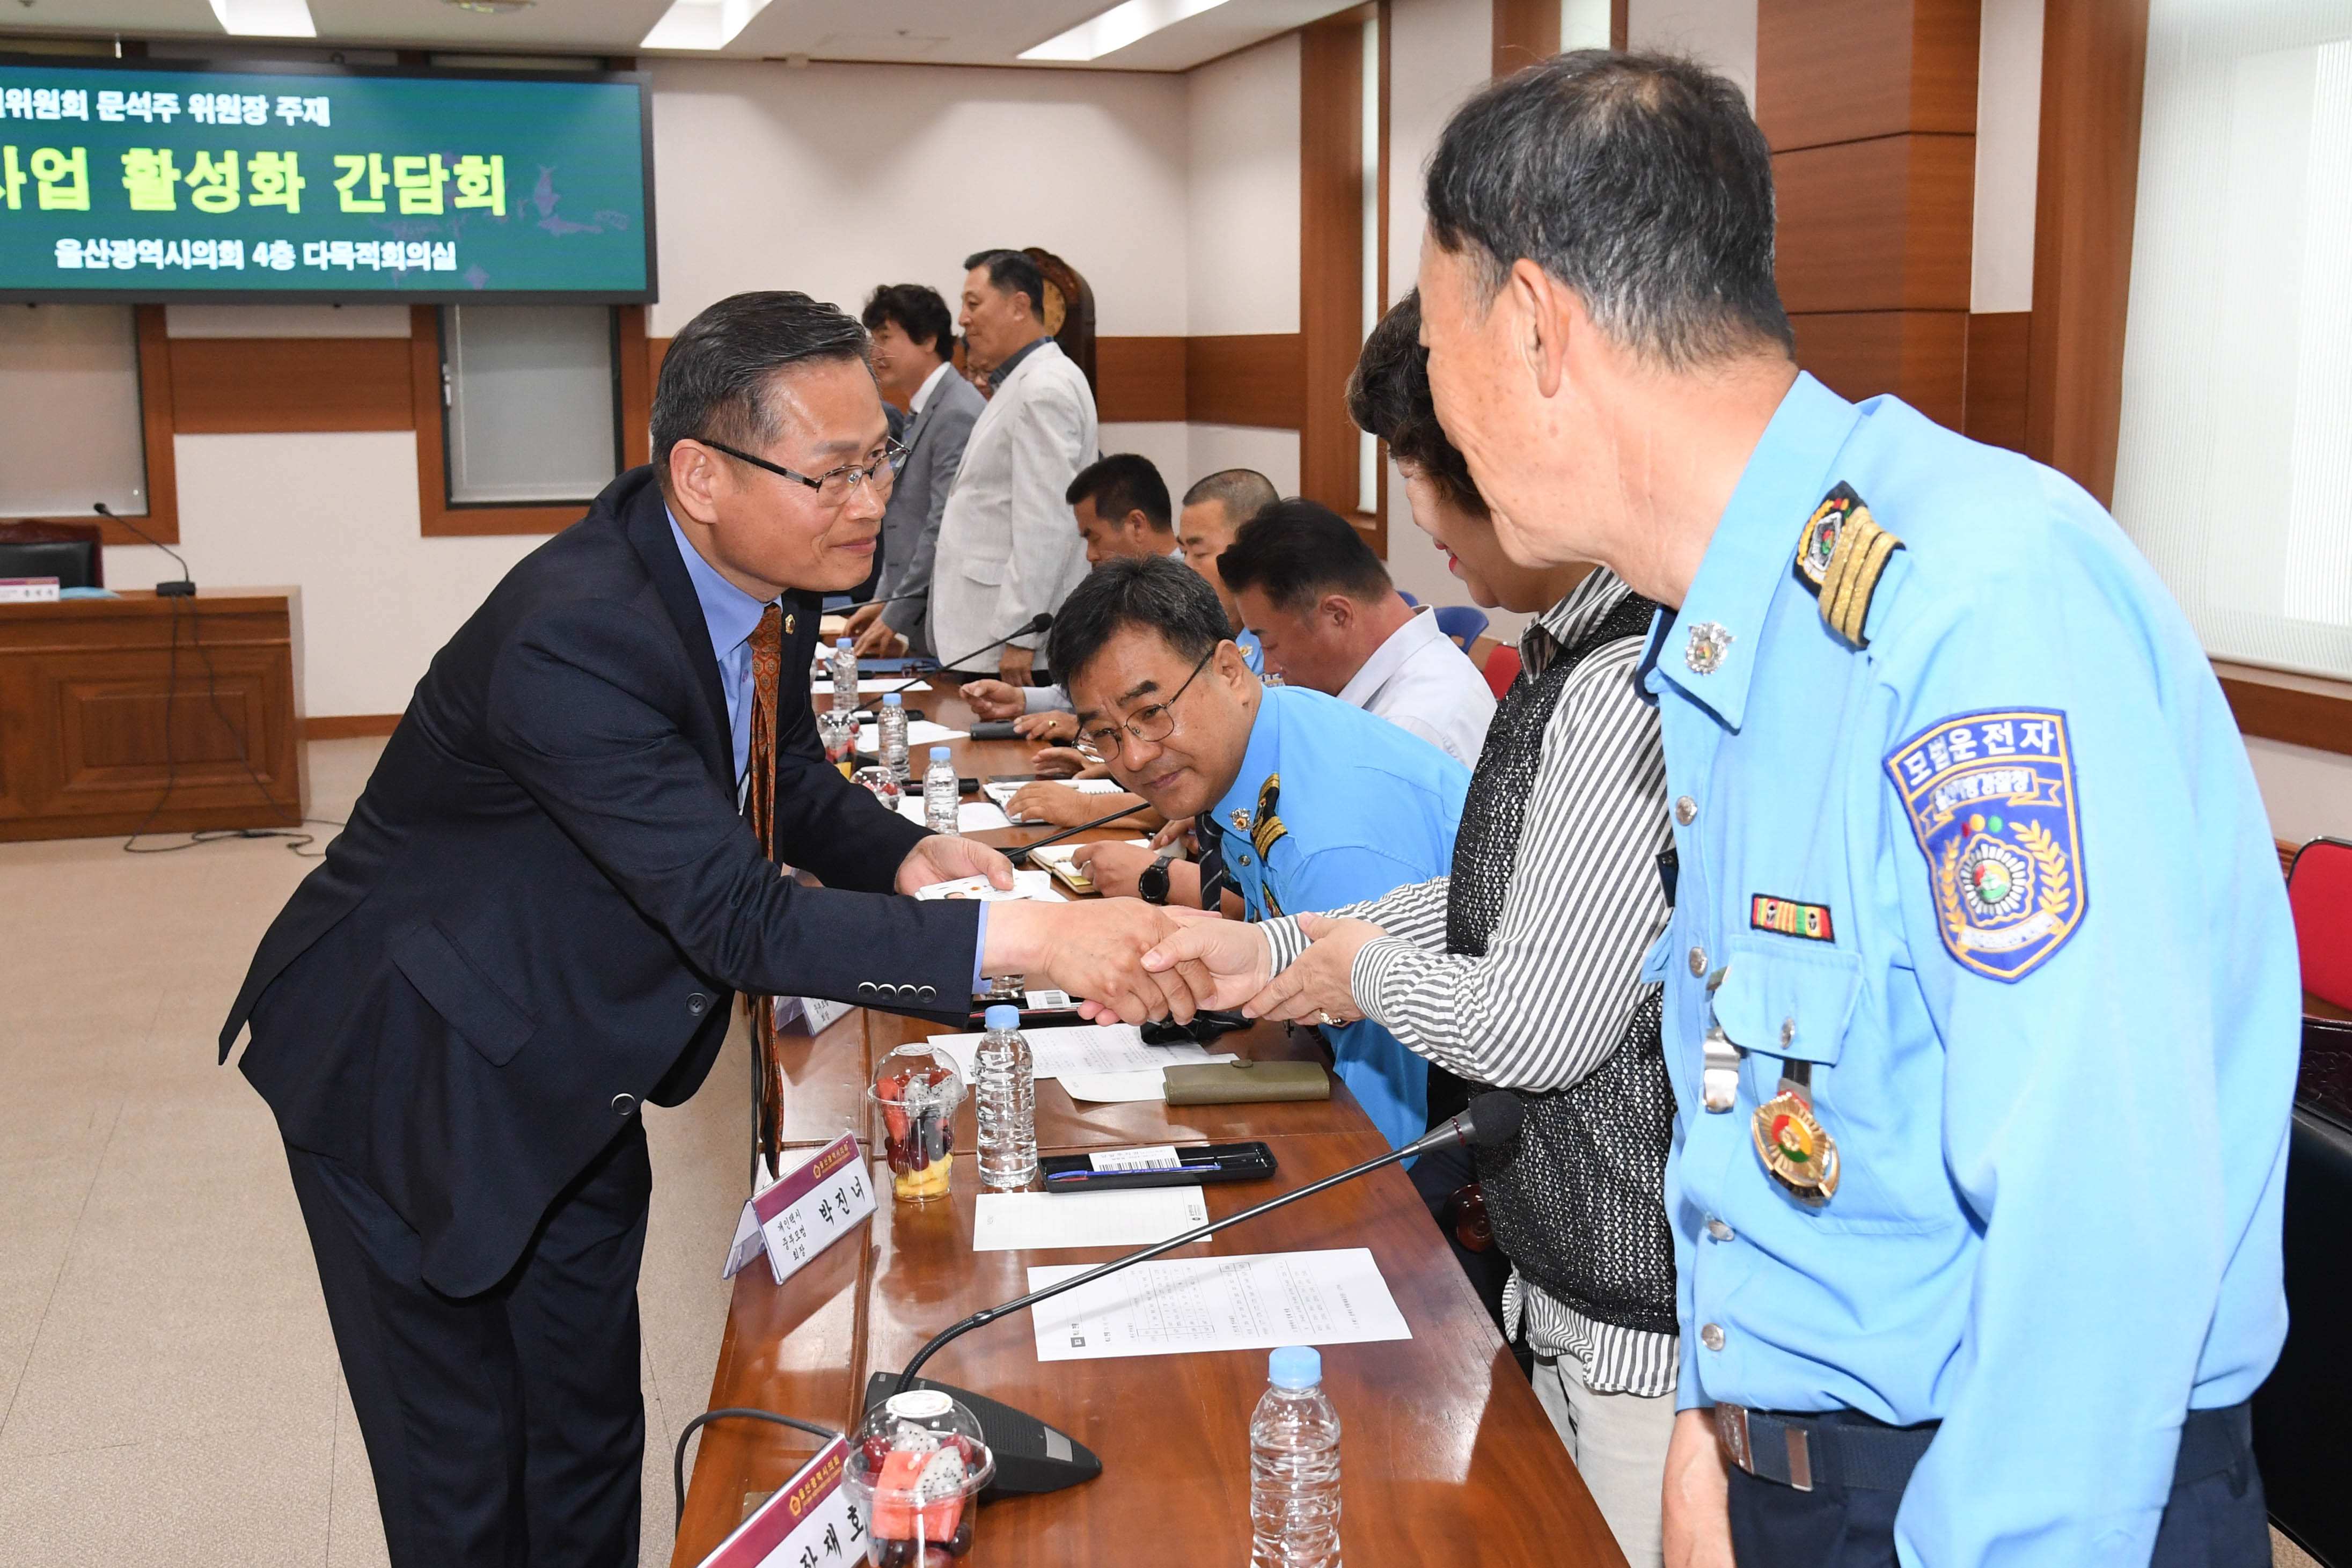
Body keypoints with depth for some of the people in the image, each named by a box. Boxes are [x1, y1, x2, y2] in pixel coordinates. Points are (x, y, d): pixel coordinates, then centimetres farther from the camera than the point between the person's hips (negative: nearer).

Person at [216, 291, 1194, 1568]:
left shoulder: (764, 575, -8)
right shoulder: (576, 636, -34)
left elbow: (784, 776, 9)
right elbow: (740, 923, -37)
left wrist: (900, 854, -12)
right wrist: (1025, 941, -42)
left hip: (573, 1074, 8)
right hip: (412, 1078, -7)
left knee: (590, 1438, 18)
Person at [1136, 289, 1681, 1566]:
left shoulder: (1633, 692, -26)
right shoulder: (1574, 656, 7)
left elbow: (1535, 1024, -24)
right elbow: (1506, 906, 15)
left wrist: (1369, 972, -5)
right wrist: (1269, 949, 11)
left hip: (1645, 1328, -10)